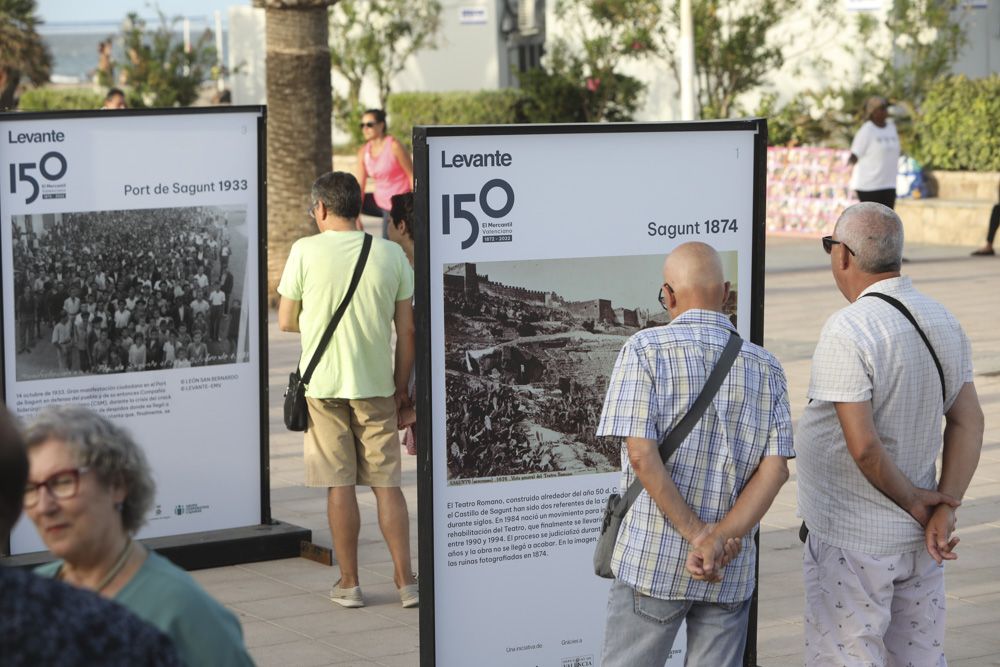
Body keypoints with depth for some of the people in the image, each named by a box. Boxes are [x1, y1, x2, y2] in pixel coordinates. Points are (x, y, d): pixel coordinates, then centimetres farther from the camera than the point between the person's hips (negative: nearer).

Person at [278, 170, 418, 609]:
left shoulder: (306, 251, -5)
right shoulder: (391, 253, 2)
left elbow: (286, 322, -1)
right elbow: (407, 330, 3)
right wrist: (401, 387, 13)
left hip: (324, 383, -2)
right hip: (376, 384, 2)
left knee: (340, 485, 4)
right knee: (386, 483, 7)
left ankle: (349, 583, 10)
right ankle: (405, 581, 6)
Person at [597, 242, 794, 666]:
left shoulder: (645, 350, -7)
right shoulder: (765, 368, 5)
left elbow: (641, 455, -16)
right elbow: (776, 468, -5)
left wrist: (698, 535, -15)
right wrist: (723, 538, -12)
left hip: (653, 559, -3)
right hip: (731, 570, 3)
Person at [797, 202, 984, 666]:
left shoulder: (848, 331, -21)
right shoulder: (944, 323, 3)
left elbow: (863, 447, -24)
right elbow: (968, 423, 2)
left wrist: (916, 504, -10)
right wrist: (944, 510, -3)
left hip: (850, 542, -7)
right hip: (917, 540, 8)